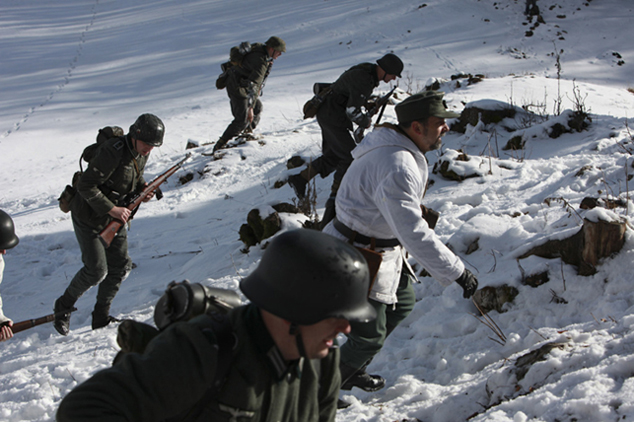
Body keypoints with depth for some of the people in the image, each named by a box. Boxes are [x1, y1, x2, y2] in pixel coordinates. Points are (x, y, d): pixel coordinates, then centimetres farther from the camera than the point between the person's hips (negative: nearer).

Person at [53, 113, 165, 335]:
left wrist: (142, 188, -3)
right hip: (89, 217, -8)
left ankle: (101, 317, 19)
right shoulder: (113, 152, -29)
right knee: (96, 270, -10)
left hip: (116, 217, 8)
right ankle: (63, 307, 13)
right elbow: (86, 186, -28)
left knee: (120, 267, 4)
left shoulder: (141, 153, -2)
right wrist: (111, 209, -28)